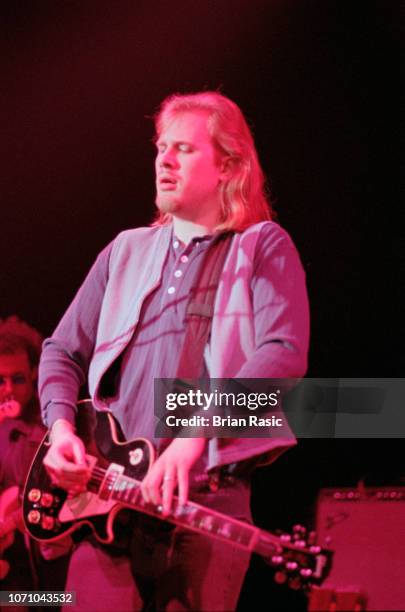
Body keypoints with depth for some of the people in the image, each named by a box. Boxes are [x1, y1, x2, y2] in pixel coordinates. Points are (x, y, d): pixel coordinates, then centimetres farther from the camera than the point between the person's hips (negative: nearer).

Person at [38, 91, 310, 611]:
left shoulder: (263, 247, 5)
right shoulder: (127, 251, 20)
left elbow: (285, 353, -11)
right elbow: (62, 352, 22)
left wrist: (195, 431, -23)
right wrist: (61, 428, 1)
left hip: (209, 496, -4)